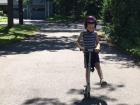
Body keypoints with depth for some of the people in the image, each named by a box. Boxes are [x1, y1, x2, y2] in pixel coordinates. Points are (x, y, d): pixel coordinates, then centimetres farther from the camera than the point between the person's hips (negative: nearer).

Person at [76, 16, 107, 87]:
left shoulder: (95, 33, 1)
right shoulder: (83, 33, -2)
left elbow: (97, 42, 0)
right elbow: (77, 42, -1)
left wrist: (97, 47, -23)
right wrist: (80, 47, -22)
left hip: (94, 52, 0)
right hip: (86, 53, 0)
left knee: (98, 65, -19)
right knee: (87, 69, 4)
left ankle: (102, 80, -30)